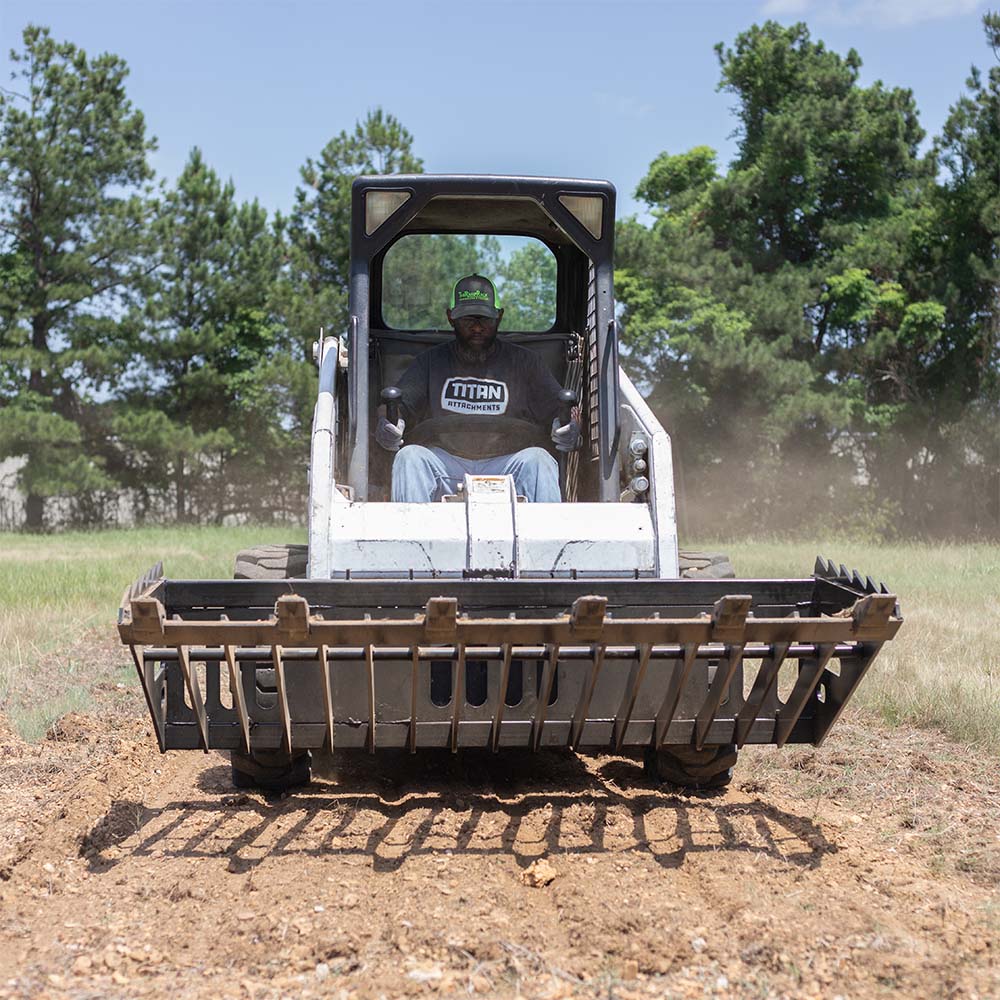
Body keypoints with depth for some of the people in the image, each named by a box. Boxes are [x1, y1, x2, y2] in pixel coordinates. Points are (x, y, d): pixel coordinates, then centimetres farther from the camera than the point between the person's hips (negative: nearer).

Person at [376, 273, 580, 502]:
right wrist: (387, 423, -20)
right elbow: (401, 403, 7)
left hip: (504, 466, -1)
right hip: (445, 464, 1)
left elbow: (557, 408, 7)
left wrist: (568, 427, -19)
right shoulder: (431, 361, 18)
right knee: (410, 456, -29)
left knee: (537, 459, -31)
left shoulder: (523, 361, 15)